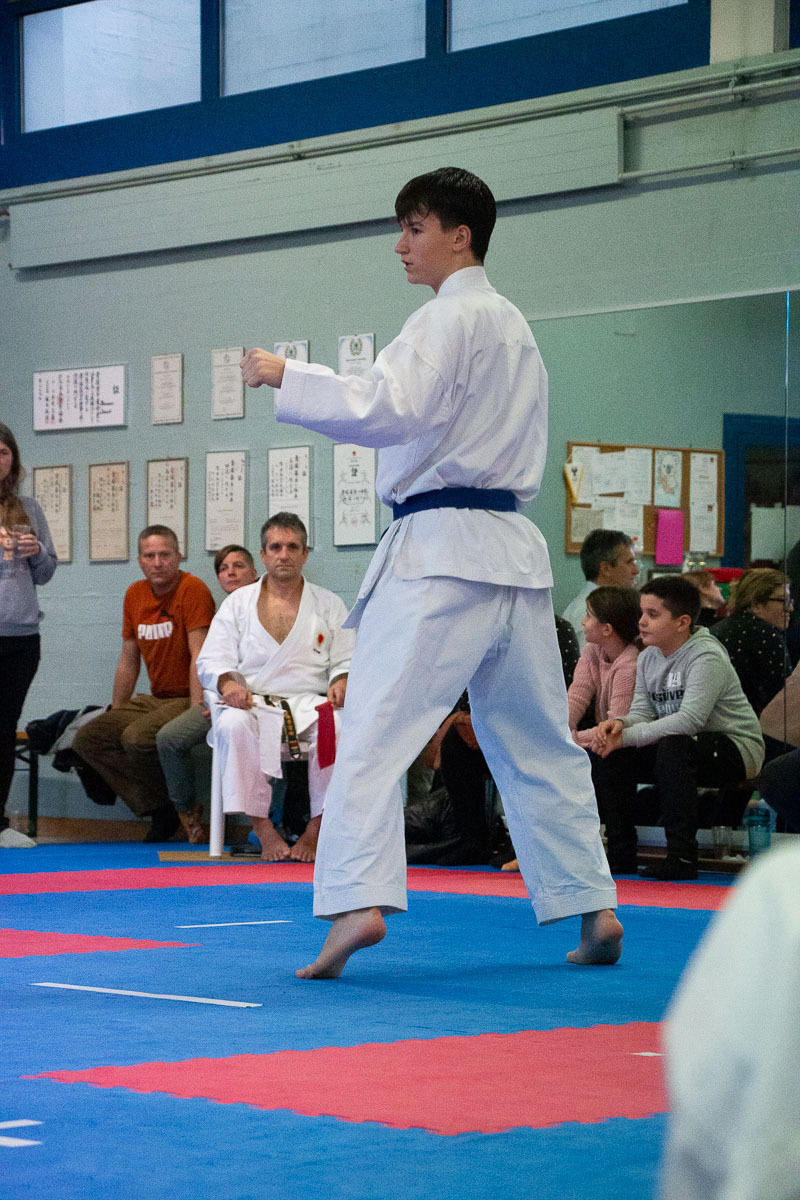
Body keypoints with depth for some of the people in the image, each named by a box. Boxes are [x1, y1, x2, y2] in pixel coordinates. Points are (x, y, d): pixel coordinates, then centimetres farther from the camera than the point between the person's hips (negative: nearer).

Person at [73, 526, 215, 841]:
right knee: (87, 739, -6)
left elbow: (200, 657, -19)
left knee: (136, 738, -32)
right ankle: (159, 811, -10)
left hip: (187, 700, -8)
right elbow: (128, 660, 18)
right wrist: (115, 713, 14)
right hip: (155, 700, 8)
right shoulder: (135, 595, 10)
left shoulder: (193, 590, -13)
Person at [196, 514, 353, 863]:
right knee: (234, 725, -37)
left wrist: (341, 683, -12)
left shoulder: (329, 604, 14)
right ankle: (262, 828, -31)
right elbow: (211, 660, 7)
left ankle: (317, 828, -24)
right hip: (253, 702, 0)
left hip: (309, 703, 0)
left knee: (336, 726, -36)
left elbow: (347, 660, 12)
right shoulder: (237, 603, 14)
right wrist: (228, 684, -15)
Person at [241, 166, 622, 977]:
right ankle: (593, 905, 16)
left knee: (375, 729, -13)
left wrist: (286, 379, -12)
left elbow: (390, 409, -19)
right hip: (513, 550, 9)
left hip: (441, 546, -9)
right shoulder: (513, 325, 21)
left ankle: (358, 902, -25)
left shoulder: (449, 318, -7)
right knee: (538, 742, 14)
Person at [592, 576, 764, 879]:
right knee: (612, 756, -7)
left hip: (736, 749, -8)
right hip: (680, 749, 8)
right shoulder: (648, 658, 7)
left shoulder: (707, 657, -20)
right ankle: (621, 855, 1)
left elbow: (690, 720, -31)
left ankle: (682, 856, -32)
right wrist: (619, 724, -23)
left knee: (673, 746, -36)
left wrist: (627, 736, -30)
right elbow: (643, 712, 2)